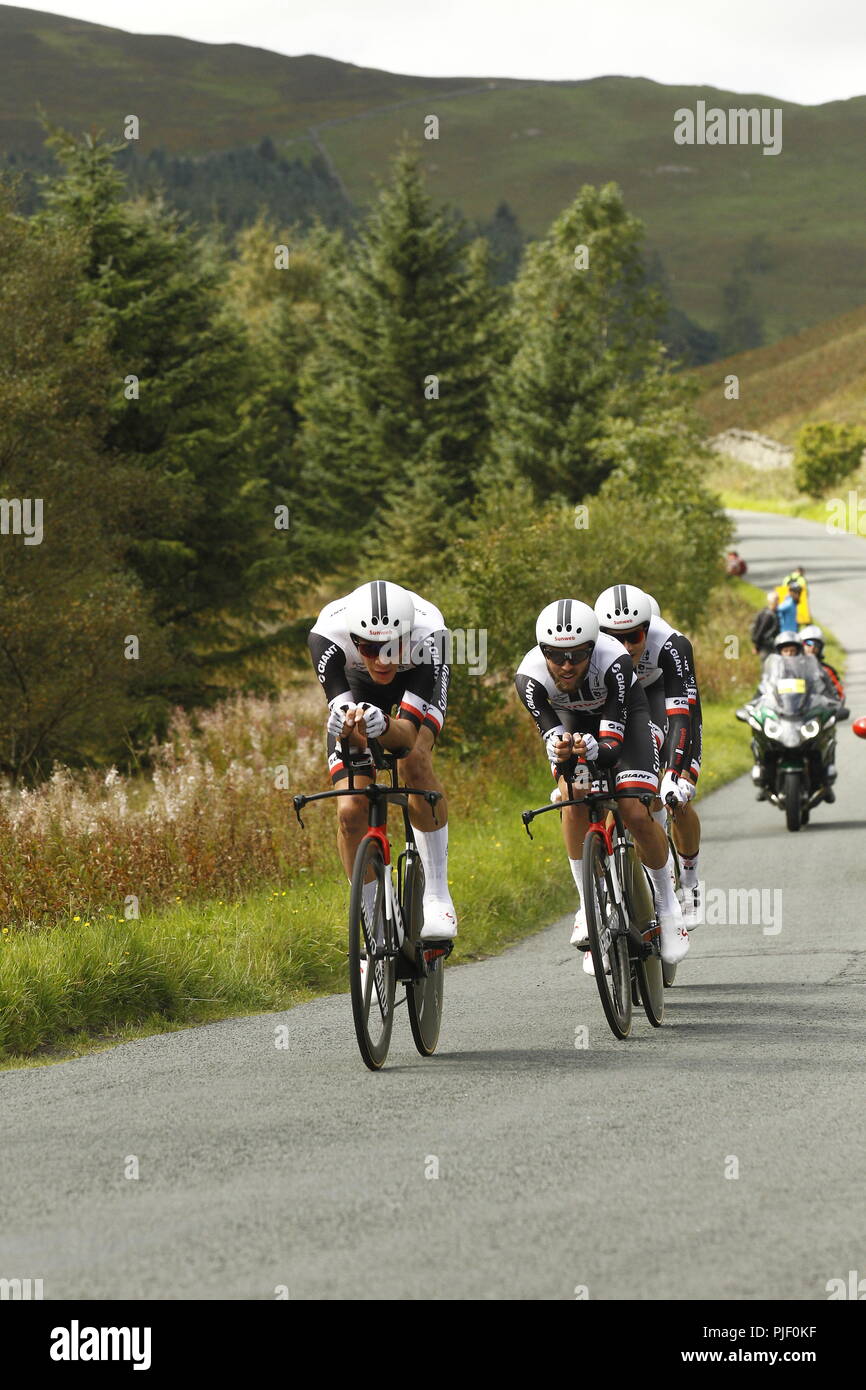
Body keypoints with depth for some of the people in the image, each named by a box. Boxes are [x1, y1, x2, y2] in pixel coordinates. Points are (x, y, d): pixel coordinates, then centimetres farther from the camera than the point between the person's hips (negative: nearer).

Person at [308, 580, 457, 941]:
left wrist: (383, 726, -68)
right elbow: (340, 705, -42)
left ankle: (437, 895, -22)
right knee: (351, 812, -13)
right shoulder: (328, 635, -38)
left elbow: (408, 732, -46)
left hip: (415, 688, -1)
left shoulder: (428, 636, -41)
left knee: (414, 761, -33)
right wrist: (350, 727, -64)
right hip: (357, 688, 1)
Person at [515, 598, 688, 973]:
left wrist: (593, 749, -61)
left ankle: (667, 903, 8)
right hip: (572, 719, 2)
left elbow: (613, 743, -39)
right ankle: (588, 904, -12)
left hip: (624, 716, -2)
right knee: (574, 796, -26)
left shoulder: (614, 662, -39)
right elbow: (551, 737, -33)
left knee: (636, 815, -18)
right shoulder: (530, 676, -34)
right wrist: (561, 751, -56)